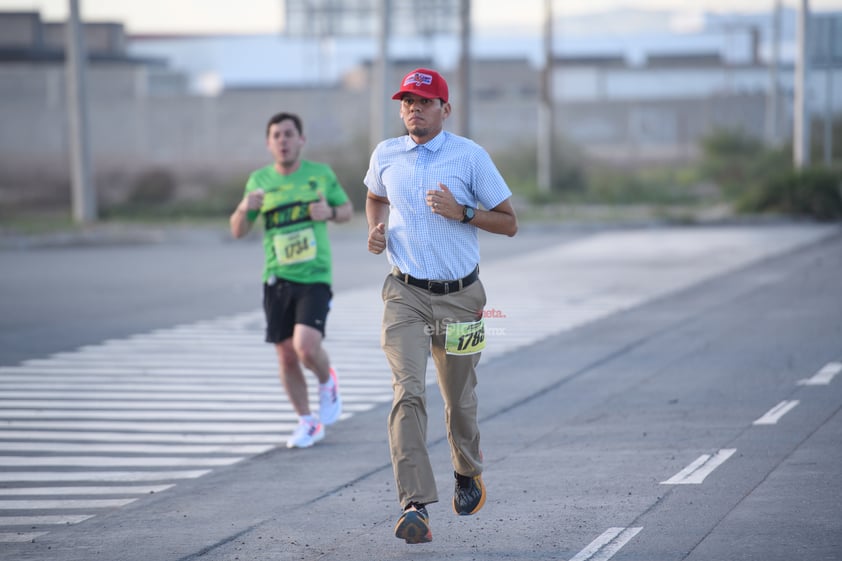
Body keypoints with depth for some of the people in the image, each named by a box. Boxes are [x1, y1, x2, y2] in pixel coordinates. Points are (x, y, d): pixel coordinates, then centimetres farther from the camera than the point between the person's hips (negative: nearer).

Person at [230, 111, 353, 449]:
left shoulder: (321, 174, 1)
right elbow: (238, 231, 6)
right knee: (286, 357, 4)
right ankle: (307, 422, 21)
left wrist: (330, 212, -10)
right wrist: (244, 208, -16)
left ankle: (327, 383, 13)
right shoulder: (259, 181, 4)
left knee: (306, 346, -20)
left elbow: (348, 209, 13)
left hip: (315, 278, -3)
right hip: (277, 280, 3)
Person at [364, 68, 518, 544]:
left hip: (459, 295, -1)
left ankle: (469, 473, 43)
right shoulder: (386, 155, 4)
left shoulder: (470, 156, -5)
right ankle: (416, 507, -24)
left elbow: (509, 223, -2)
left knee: (460, 399, 12)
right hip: (406, 294, 1)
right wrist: (376, 229, 6)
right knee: (408, 393, -17)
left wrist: (461, 212, -17)